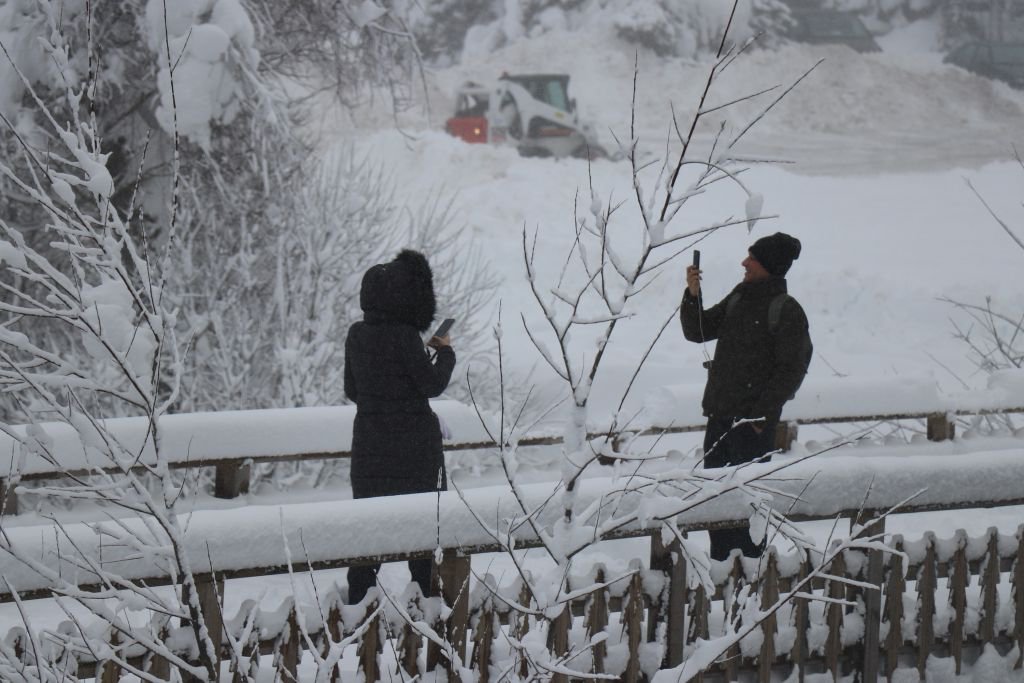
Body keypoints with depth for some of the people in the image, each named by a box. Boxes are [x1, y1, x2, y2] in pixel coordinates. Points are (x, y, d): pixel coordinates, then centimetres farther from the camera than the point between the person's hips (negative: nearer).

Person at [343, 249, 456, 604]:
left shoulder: (356, 335, 1)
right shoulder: (404, 337, -18)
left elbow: (352, 390, 10)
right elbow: (432, 384, -13)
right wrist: (446, 352, 4)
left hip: (369, 440, 5)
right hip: (414, 442, -5)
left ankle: (358, 598, 8)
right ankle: (428, 593, 12)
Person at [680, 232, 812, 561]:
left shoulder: (786, 311, -10)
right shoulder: (738, 298, 11)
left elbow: (791, 370, -12)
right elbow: (698, 332, 12)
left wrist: (762, 412, -17)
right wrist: (693, 295, -4)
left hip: (754, 420, -7)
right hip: (720, 413, 7)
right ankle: (721, 561, 23)